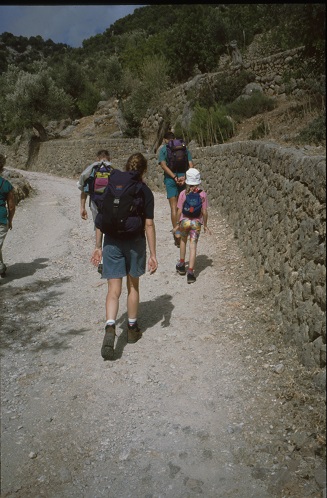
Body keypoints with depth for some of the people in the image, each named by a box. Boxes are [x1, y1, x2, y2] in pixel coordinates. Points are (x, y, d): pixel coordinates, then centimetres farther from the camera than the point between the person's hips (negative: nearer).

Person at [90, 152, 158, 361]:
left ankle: (110, 328, -17)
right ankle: (132, 329, 30)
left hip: (112, 242, 1)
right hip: (135, 243, -1)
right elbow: (149, 225, -8)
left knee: (114, 290, 3)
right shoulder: (145, 192, -6)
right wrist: (153, 255, -4)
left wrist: (98, 246, 9)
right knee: (133, 287, 17)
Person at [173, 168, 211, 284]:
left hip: (184, 221, 1)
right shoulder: (202, 194, -5)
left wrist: (178, 224, 9)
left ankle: (181, 265, 38)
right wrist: (205, 225, 9)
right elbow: (204, 212, -4)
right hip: (196, 222, -1)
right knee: (193, 246, 1)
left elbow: (179, 211, -4)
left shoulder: (183, 194, -7)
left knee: (183, 241, 25)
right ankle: (190, 272, -4)